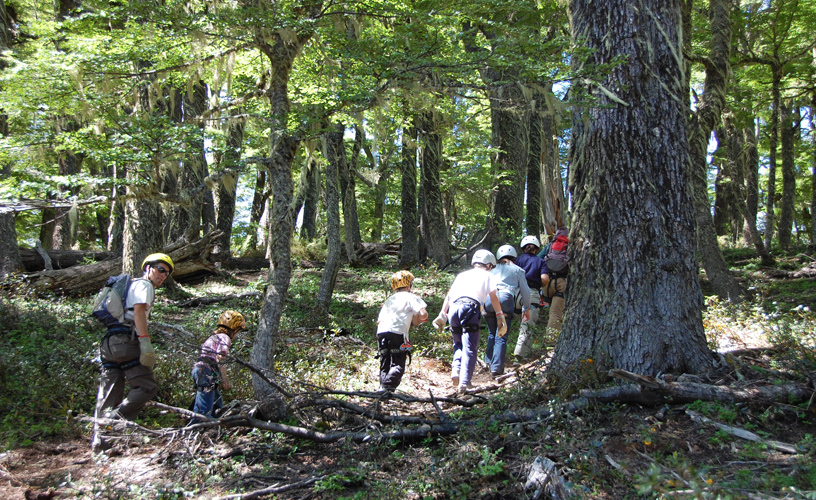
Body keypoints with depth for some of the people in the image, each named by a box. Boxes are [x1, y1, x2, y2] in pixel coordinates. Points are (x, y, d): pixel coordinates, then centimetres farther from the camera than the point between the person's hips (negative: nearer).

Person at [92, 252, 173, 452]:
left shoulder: (132, 285, 32)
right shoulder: (144, 285, 3)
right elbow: (139, 311, -14)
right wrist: (146, 343, -24)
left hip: (108, 341, 10)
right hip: (125, 340, -10)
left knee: (109, 393, 6)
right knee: (147, 386, -9)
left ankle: (99, 439, 3)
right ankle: (114, 419, -20)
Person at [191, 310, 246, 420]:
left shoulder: (215, 337, 23)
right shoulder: (224, 338, -6)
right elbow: (219, 360, -17)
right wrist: (225, 380, -15)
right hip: (206, 373, -10)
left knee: (217, 405, 18)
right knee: (204, 410, -12)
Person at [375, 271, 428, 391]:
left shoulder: (389, 300, 28)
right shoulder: (410, 297, 11)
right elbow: (423, 314, -3)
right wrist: (417, 319, 20)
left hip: (381, 332, 5)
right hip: (397, 333, -5)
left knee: (385, 364, 12)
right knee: (398, 365, -5)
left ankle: (382, 387, 2)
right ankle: (386, 388, -22)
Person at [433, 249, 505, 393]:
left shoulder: (462, 275, 31)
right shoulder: (487, 276, 21)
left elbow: (449, 295, 24)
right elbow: (494, 298, 11)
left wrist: (442, 315, 24)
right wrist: (501, 318, 10)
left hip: (453, 308, 4)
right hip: (471, 308, -4)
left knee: (458, 344, 19)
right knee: (470, 348, -5)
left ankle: (456, 369, -4)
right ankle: (464, 383, -14)